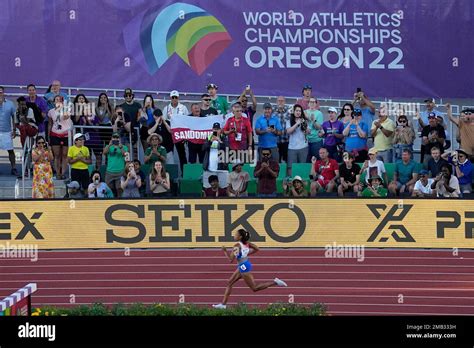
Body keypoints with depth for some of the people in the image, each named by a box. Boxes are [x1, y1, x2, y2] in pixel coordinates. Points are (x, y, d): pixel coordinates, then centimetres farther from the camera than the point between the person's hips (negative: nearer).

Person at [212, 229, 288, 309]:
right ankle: (223, 304, 13)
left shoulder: (237, 245, -19)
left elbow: (231, 259, -21)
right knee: (229, 283, 12)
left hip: (244, 266, -10)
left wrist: (225, 251, -7)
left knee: (255, 288, -3)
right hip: (242, 266, 10)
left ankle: (275, 282, -6)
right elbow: (257, 249, 12)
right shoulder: (246, 243, 4)